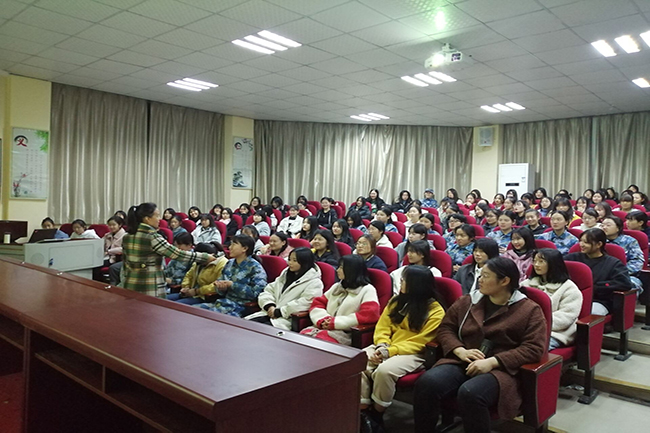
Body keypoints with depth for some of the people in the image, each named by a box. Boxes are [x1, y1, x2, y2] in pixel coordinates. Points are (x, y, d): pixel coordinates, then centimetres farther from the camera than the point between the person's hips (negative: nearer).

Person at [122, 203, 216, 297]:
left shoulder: (127, 237, 7)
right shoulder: (153, 238, -15)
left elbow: (125, 264, 14)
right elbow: (178, 254, -16)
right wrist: (205, 257, -9)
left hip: (130, 287, 7)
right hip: (150, 290, -7)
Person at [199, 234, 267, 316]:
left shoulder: (255, 267, -7)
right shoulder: (230, 263, 14)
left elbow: (256, 292, -18)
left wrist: (232, 285, -15)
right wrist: (220, 286, -5)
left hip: (240, 306, -7)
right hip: (223, 302, 7)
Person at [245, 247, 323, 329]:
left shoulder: (314, 283, -3)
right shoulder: (285, 275, 22)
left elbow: (304, 303, -16)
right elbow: (268, 291, 18)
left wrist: (279, 312, -15)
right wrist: (269, 306, -4)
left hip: (289, 319, -6)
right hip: (269, 313, 7)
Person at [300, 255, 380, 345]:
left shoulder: (367, 290, 3)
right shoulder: (337, 286, 23)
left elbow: (370, 315, -12)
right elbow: (317, 304, 19)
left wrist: (335, 322, -13)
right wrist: (323, 320, -5)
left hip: (346, 334, -5)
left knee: (318, 339, -34)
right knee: (303, 335, -25)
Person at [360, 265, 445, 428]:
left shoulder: (436, 312, -8)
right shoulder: (397, 301, 10)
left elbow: (418, 343, -14)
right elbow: (382, 327, 8)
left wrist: (390, 351, -22)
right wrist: (382, 345, -13)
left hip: (413, 354, -5)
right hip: (386, 349, 5)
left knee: (384, 370, -34)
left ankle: (376, 416, -11)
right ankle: (363, 412, -11)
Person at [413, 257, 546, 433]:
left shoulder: (529, 310, 3)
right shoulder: (468, 301, 15)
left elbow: (534, 348, -7)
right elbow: (445, 328, 16)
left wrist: (492, 362, -17)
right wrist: (460, 350, -6)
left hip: (500, 369, -4)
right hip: (462, 362, 4)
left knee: (469, 393, -37)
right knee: (426, 383, -26)